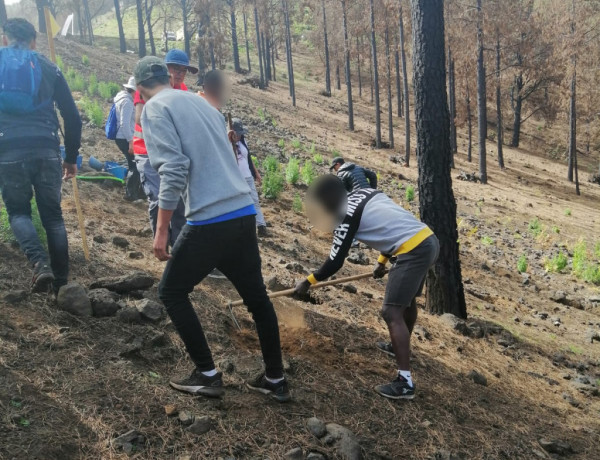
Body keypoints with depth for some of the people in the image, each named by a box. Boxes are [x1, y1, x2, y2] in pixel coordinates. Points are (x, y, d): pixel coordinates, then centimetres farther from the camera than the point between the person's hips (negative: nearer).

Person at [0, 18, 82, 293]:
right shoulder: (48, 67, 14)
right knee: (53, 215, 11)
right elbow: (72, 117, 11)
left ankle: (40, 263, -13)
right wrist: (71, 157, 19)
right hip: (46, 149, 1)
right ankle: (61, 282, 11)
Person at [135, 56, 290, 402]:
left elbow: (174, 169, -13)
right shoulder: (201, 102, 21)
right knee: (256, 295, 17)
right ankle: (276, 379, 27)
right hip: (245, 213, 7)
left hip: (209, 221, -7)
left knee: (172, 292, 13)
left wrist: (162, 230, -11)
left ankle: (208, 375, 16)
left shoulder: (156, 107, -1)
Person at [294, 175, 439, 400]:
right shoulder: (366, 193, 15)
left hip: (414, 250, -10)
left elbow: (335, 262, -6)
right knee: (406, 299, 28)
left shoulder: (347, 216, -9)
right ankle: (402, 346, 51)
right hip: (428, 240, 10)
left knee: (392, 312, -8)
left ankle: (404, 382, -9)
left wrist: (308, 282, 6)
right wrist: (382, 260, 28)